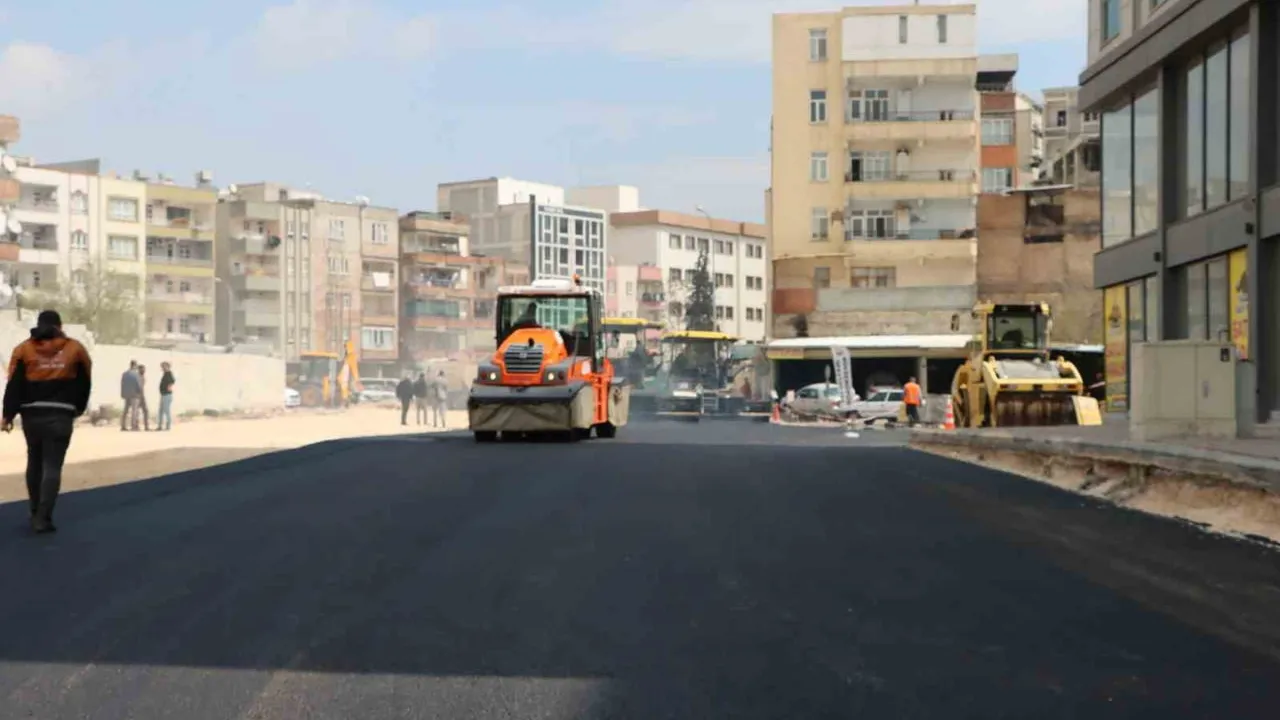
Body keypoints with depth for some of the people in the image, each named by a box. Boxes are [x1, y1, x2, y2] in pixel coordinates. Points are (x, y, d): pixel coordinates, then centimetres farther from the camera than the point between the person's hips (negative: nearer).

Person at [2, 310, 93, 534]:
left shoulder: (24, 349, 4)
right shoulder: (75, 349, 4)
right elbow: (84, 384, 11)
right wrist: (78, 409, 26)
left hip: (32, 415, 2)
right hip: (61, 416, -2)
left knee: (35, 463, 18)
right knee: (52, 466, -3)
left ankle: (36, 513, 26)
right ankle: (43, 518, -12)